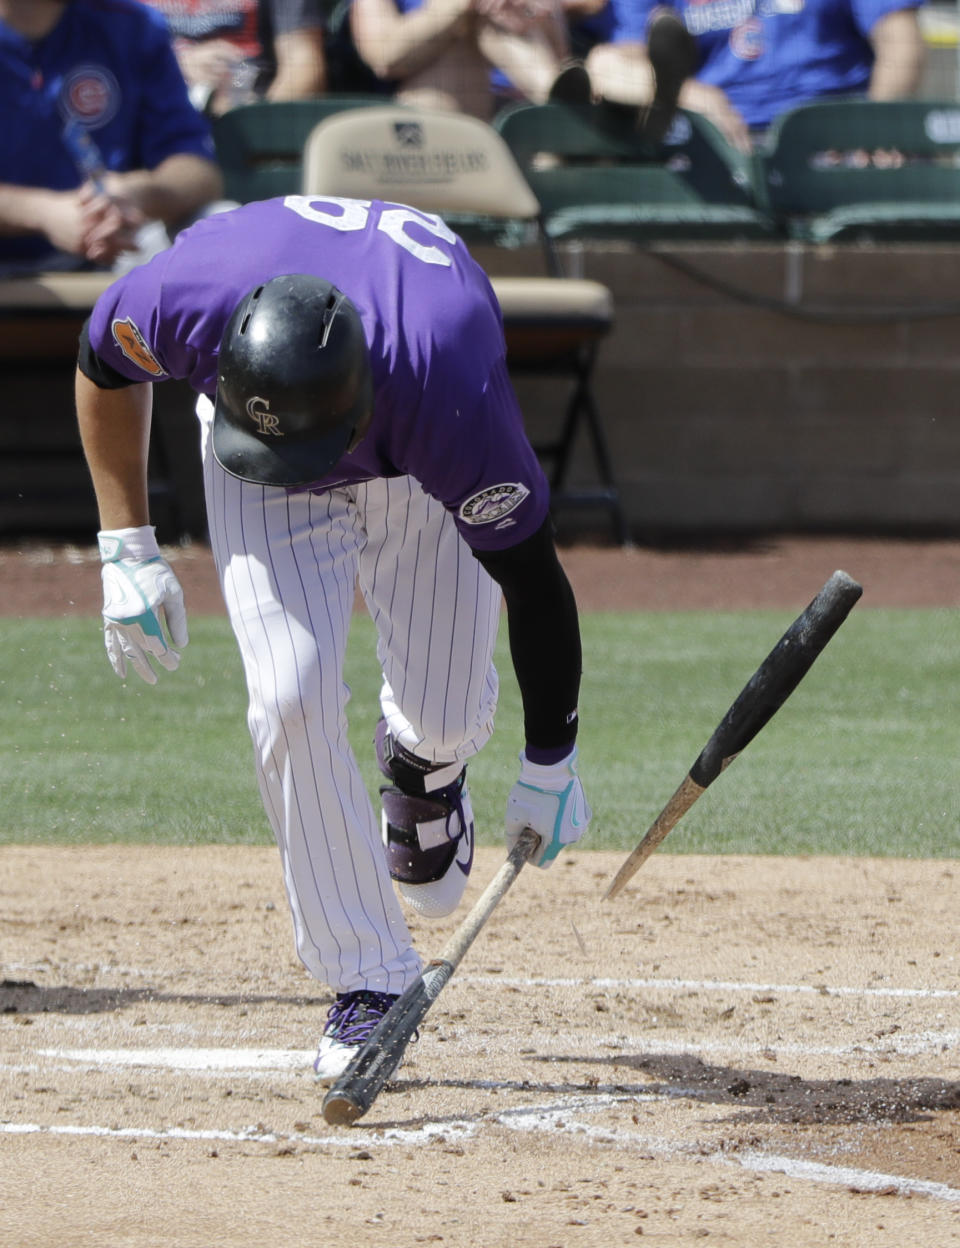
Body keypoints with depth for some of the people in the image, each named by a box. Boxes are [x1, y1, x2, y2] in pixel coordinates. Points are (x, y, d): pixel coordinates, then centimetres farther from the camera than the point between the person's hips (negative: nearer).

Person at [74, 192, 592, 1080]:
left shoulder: (454, 402, -45)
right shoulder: (179, 302, -39)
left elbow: (533, 577, -30)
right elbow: (104, 363, -12)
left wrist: (549, 766, -21)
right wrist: (126, 551, -12)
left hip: (417, 462, -1)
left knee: (447, 714, -4)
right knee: (292, 698, -18)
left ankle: (423, 771, 36)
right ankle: (368, 982, -6)